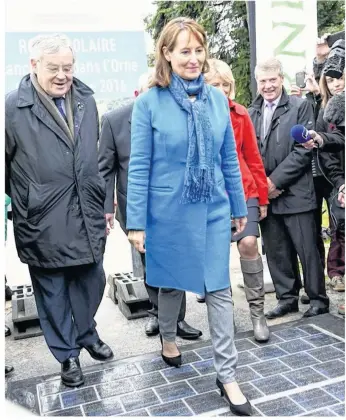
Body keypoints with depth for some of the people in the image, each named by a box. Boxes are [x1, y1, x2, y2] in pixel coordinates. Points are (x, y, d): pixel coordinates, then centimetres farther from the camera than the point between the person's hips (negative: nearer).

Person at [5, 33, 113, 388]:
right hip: (44, 223, -4)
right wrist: (20, 203, -1)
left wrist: (104, 201, 15)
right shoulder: (13, 106, -9)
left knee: (91, 281, 17)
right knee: (53, 291, 11)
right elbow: (5, 165, -4)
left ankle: (86, 335, 43)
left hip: (86, 216, 4)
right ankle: (67, 354, 32)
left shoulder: (86, 100, 7)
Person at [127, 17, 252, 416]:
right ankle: (167, 337, 47)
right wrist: (136, 222, -10)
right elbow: (139, 166, -9)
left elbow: (229, 158, 7)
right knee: (171, 282, 17)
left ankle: (226, 374, 18)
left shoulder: (217, 98, 1)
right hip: (168, 212, -2)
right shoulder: (149, 102, -9)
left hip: (212, 211, 2)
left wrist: (239, 206, 10)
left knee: (219, 289, 5)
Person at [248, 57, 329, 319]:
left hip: (294, 192, -4)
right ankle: (287, 298, 24)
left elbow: (303, 150, -9)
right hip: (265, 194, 4)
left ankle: (318, 299, 18)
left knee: (307, 249, 2)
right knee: (276, 251, 10)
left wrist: (275, 180, -14)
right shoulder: (251, 113, 12)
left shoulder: (300, 106, 0)